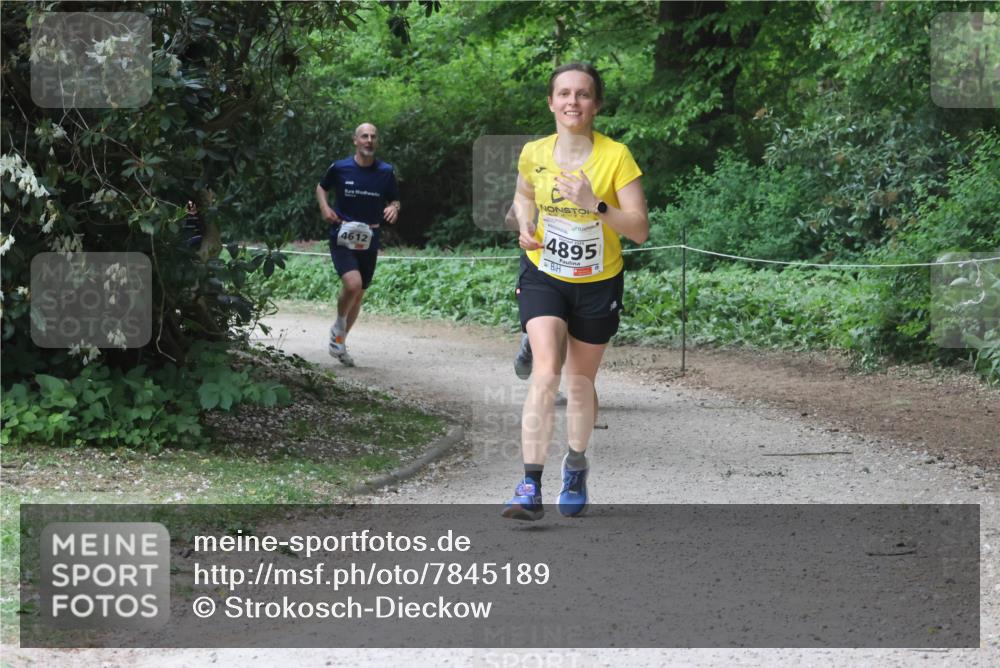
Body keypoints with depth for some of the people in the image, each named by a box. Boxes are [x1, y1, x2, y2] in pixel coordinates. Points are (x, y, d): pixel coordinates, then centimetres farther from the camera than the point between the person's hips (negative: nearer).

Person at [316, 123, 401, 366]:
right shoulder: (340, 168, -5)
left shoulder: (386, 172, 0)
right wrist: (324, 208, -6)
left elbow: (394, 200, 12)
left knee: (359, 294, 10)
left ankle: (340, 340, 30)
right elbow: (321, 188, 13)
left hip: (369, 241, 4)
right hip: (342, 237, -4)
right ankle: (338, 326, 3)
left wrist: (393, 208, -11)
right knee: (353, 284, -25)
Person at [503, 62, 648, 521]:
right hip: (543, 276, 0)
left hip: (598, 283, 0)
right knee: (545, 373, -19)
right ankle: (531, 487, -22)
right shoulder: (534, 154, -7)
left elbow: (640, 229, -17)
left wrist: (596, 206, -32)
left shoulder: (616, 156, -16)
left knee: (581, 380, 14)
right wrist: (525, 227, -5)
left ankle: (576, 466, 41)